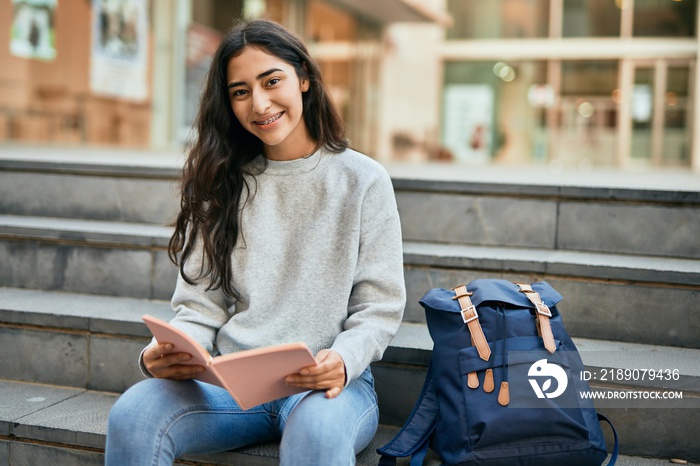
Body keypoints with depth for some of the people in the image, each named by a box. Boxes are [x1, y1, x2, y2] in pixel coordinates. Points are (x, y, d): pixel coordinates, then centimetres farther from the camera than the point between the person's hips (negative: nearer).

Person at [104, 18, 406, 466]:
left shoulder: (363, 180, 3)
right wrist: (164, 352, -13)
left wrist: (342, 361, -20)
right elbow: (201, 305, 9)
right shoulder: (224, 184, 12)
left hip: (328, 383, -3)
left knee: (317, 430, -39)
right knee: (132, 415, -26)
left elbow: (380, 308, 1)